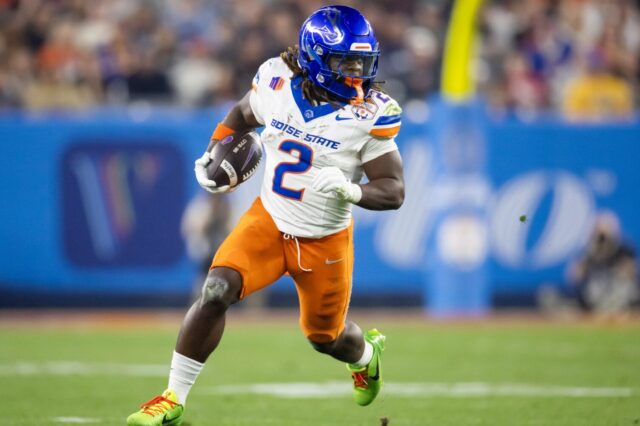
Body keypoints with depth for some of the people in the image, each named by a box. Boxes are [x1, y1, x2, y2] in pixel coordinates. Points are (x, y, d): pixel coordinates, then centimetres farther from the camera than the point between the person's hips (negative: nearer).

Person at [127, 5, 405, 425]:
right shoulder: (277, 80, -11)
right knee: (216, 292, -20)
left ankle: (367, 352, 55)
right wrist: (211, 156, -3)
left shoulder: (370, 113, -20)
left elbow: (394, 191, -17)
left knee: (325, 336, 16)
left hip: (325, 241, -1)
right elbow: (241, 115, 12)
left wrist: (350, 190, -36)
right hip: (268, 221, 1)